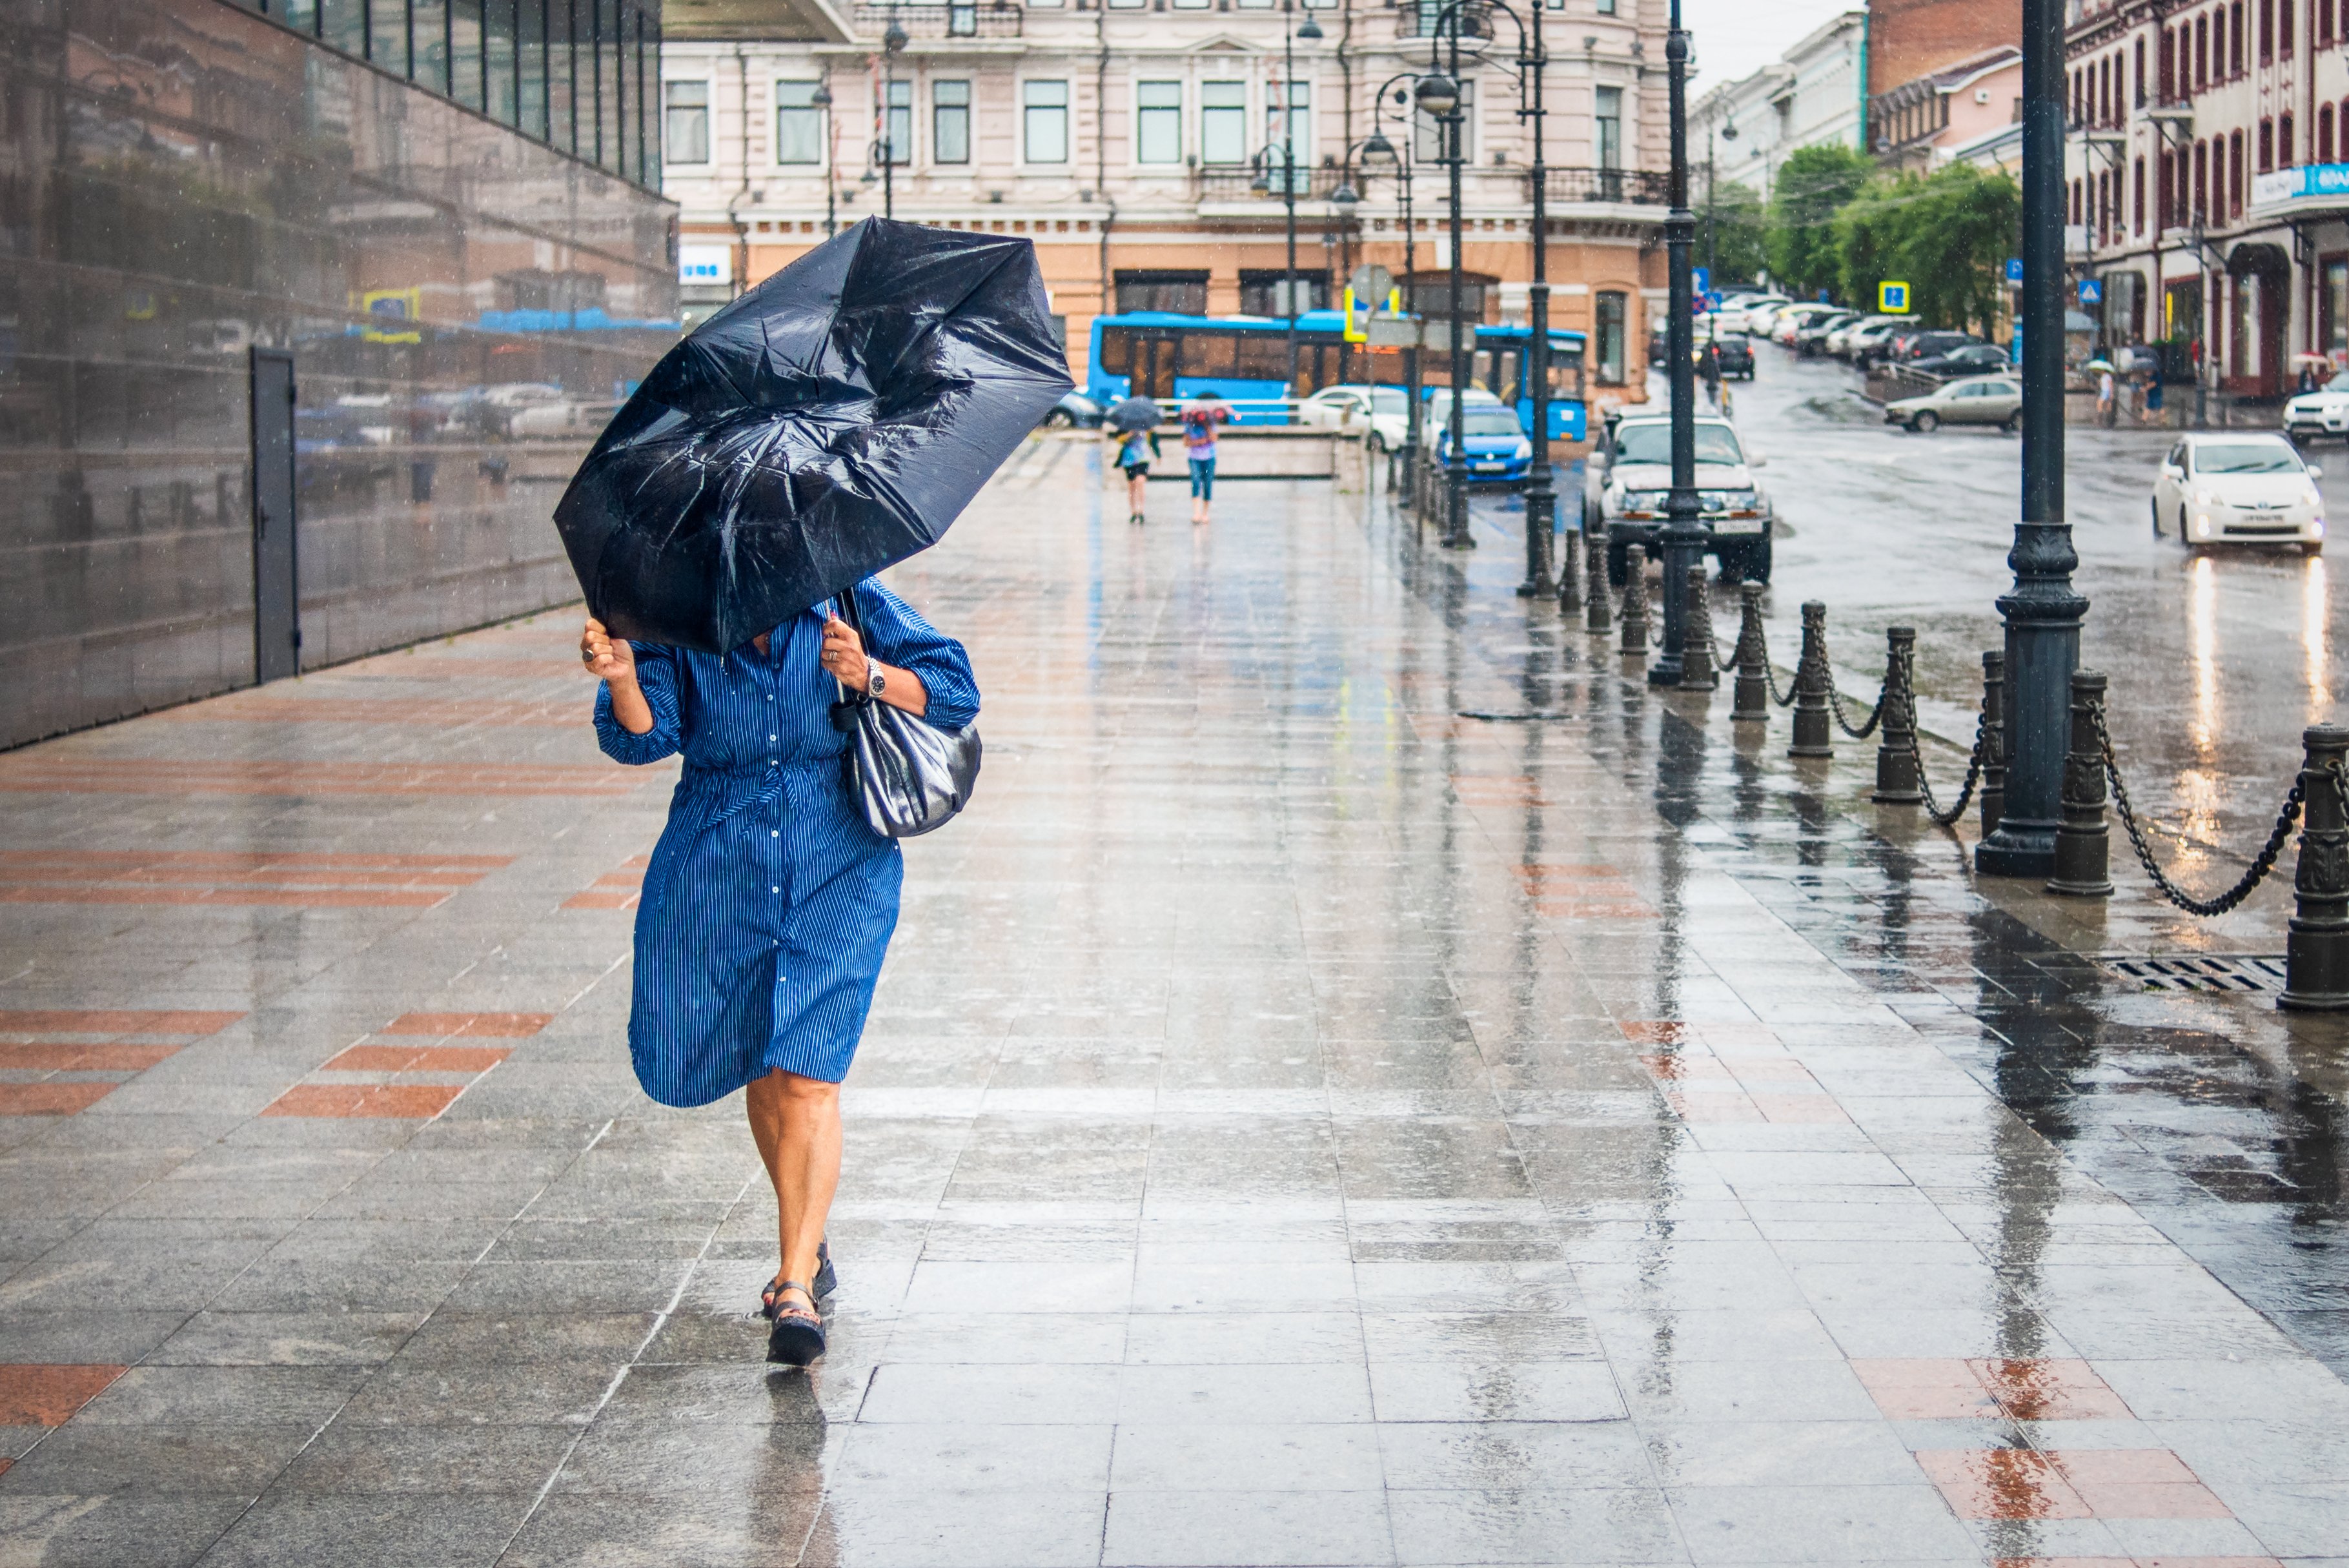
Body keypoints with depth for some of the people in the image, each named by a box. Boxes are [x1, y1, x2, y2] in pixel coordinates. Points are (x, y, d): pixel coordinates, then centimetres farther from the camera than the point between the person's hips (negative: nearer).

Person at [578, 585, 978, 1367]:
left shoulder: (848, 601, -4)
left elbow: (956, 692, -3)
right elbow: (643, 737, -12)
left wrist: (871, 676, -21)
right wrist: (622, 681, -33)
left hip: (837, 870, -3)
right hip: (722, 870, 3)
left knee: (806, 1075, -13)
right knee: (760, 1071, 14)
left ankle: (796, 1287, -14)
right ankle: (809, 1247, 37)